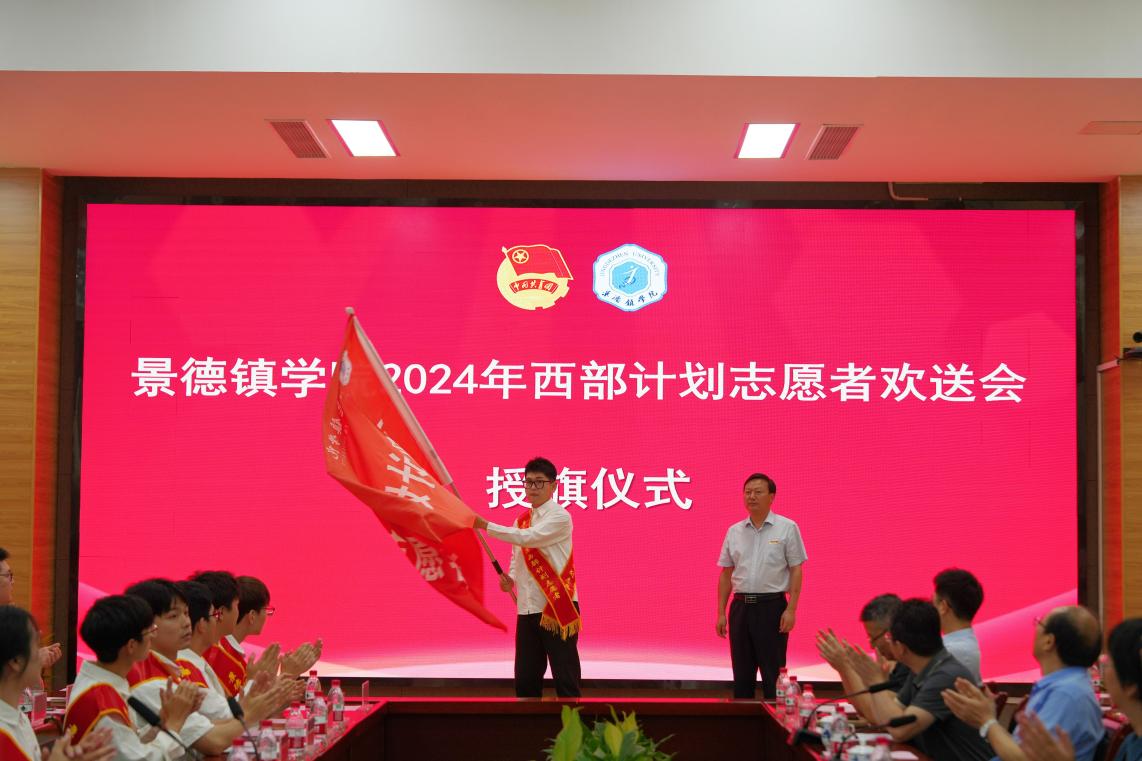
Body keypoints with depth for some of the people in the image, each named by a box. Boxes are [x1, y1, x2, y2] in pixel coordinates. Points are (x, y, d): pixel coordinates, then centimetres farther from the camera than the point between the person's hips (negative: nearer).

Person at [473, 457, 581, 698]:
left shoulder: (560, 516, -8)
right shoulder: (521, 521, 15)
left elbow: (529, 538, -22)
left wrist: (486, 526, -20)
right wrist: (510, 578, 1)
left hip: (558, 608, -7)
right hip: (527, 609, 7)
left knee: (565, 678, -5)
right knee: (525, 679, 10)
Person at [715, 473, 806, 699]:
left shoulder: (787, 528, -1)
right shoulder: (734, 531, 9)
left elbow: (796, 571, -3)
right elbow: (726, 574, 12)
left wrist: (791, 609, -12)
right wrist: (721, 613, 6)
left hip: (772, 607, -4)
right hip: (740, 607, 4)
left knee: (773, 674, -2)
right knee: (742, 674, 8)